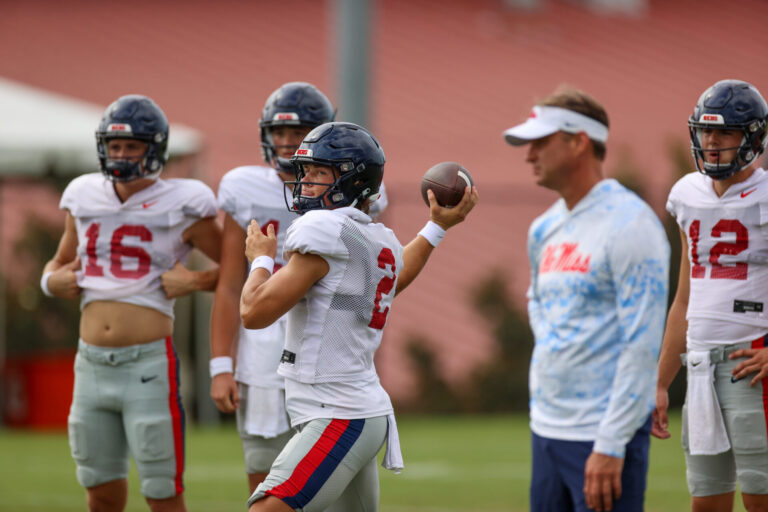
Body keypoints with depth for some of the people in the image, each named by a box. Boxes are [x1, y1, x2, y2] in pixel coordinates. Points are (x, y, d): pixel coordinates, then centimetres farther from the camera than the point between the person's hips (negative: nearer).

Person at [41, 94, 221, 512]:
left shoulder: (180, 207, -3)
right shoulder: (85, 199, 11)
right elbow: (57, 265, 26)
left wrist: (195, 282, -13)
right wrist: (56, 280, 5)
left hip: (148, 364, -5)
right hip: (91, 363, 5)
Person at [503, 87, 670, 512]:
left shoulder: (628, 224, -12)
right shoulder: (545, 228, 14)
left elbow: (642, 344, -17)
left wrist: (610, 446, -20)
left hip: (605, 432, -8)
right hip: (547, 427, 8)